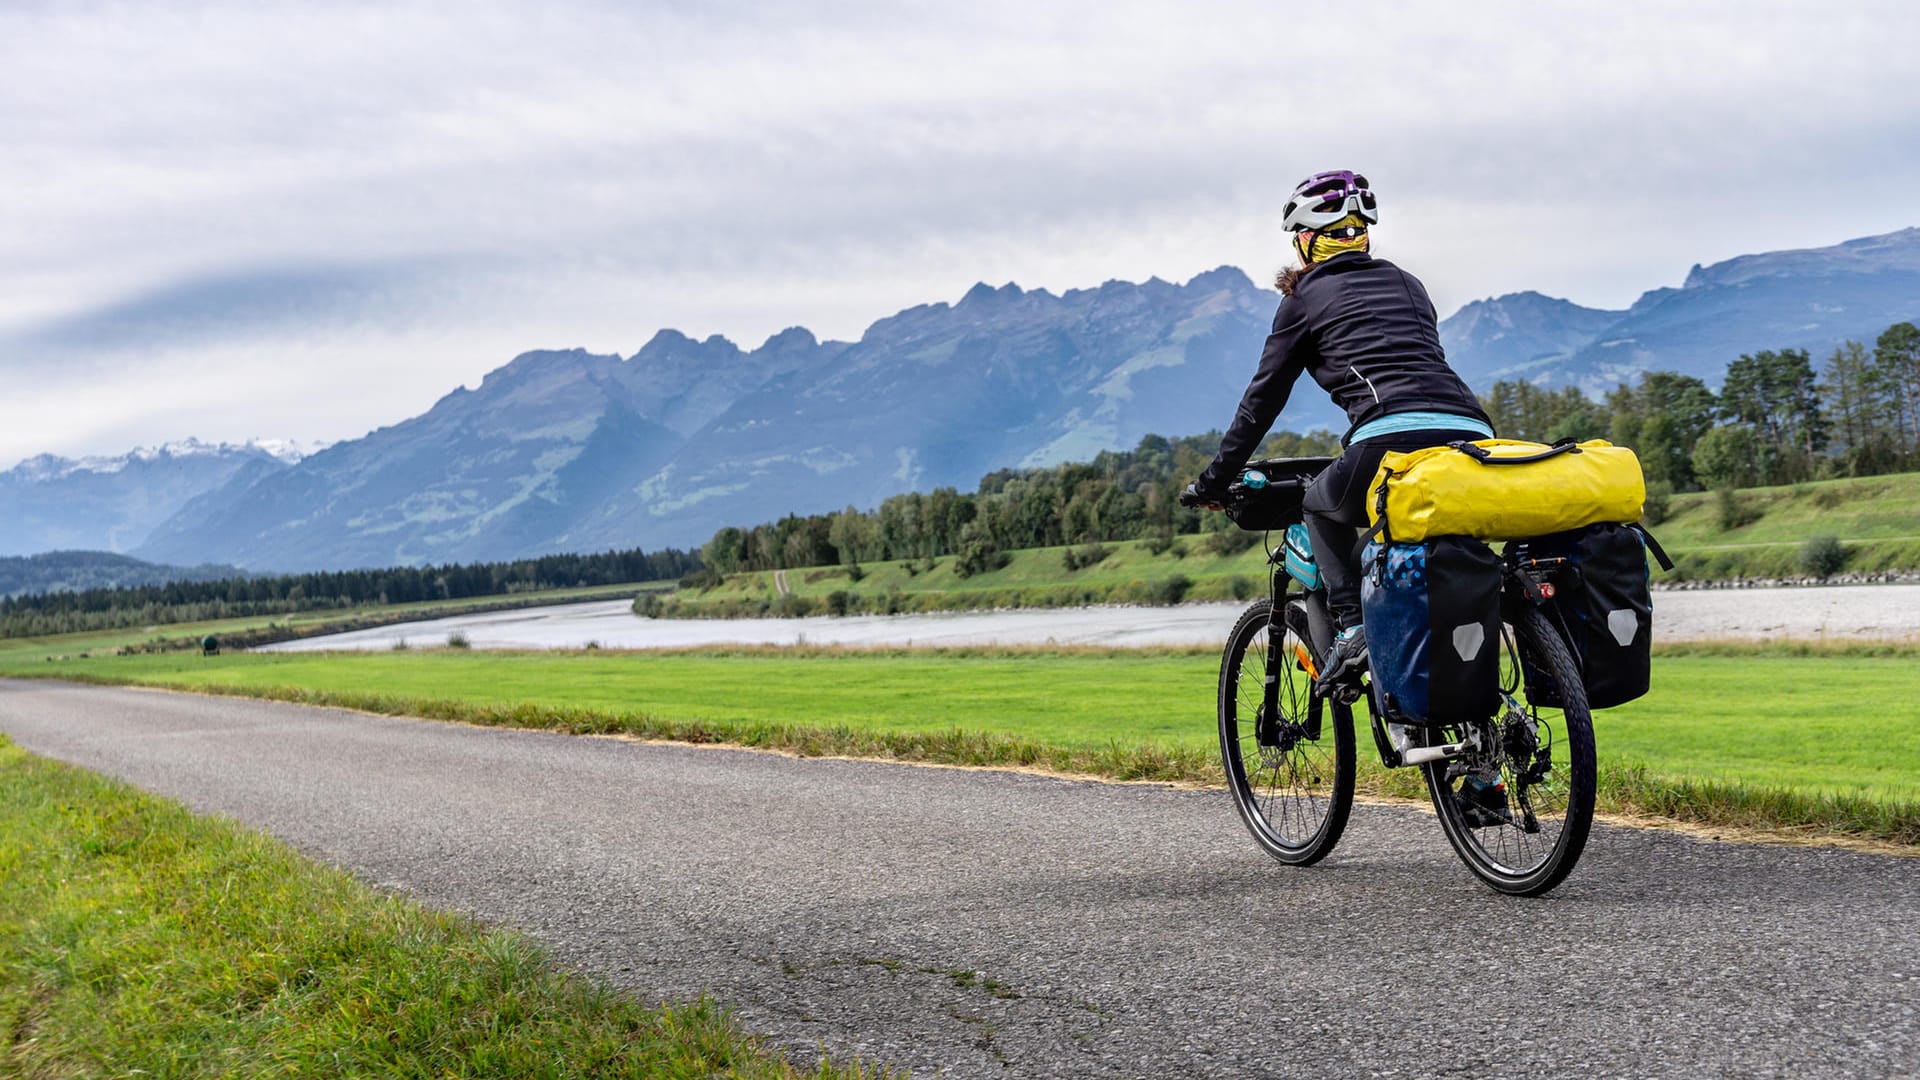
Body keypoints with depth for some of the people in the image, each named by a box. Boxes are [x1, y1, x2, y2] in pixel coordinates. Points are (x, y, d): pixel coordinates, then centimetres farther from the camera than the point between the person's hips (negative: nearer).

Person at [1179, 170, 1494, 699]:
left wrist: (1213, 481, 27)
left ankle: (1352, 627, 7)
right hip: (1475, 437, 6)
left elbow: (1263, 398, 17)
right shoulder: (1409, 285, 31)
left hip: (1394, 440, -5)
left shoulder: (1307, 295, 15)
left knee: (1322, 506, 24)